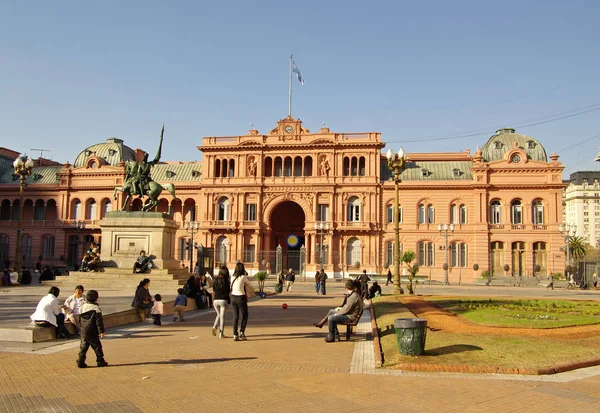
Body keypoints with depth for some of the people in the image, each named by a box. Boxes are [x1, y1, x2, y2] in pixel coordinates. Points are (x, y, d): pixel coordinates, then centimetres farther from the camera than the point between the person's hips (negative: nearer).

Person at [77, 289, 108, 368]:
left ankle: (80, 362, 11)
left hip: (83, 331, 6)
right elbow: (99, 321, -15)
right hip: (92, 332, -6)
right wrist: (101, 331, -11)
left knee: (83, 346, 12)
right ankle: (100, 361, 9)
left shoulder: (83, 307, 7)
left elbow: (79, 318, 17)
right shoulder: (96, 308, -13)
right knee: (97, 346, 4)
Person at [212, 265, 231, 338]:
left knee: (219, 315, 23)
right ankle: (221, 334, 4)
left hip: (216, 300, 4)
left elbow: (214, 290, 13)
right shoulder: (226, 280, -10)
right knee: (222, 316, 4)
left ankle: (214, 327, 0)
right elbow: (228, 291, -9)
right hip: (223, 300, -4)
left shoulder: (215, 280, 3)